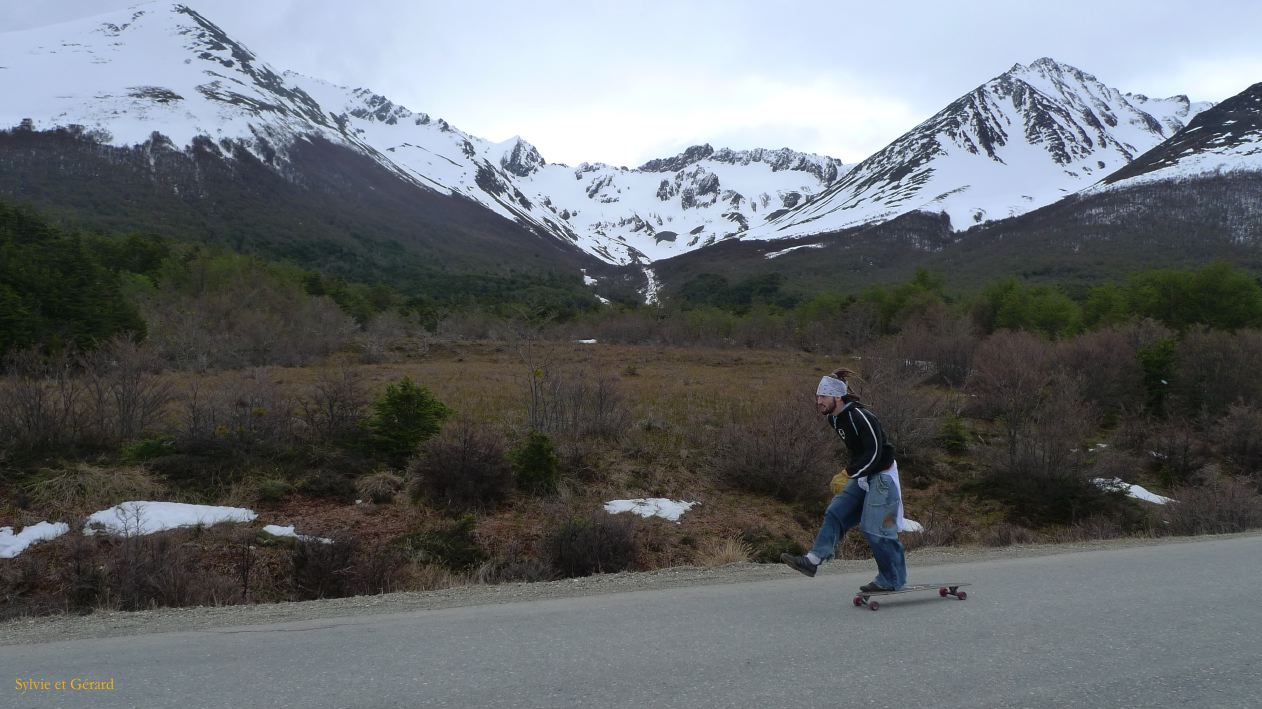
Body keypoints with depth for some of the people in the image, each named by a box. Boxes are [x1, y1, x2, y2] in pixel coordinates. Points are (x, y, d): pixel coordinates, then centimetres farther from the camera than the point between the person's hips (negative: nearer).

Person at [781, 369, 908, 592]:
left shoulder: (860, 416, -24)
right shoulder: (835, 419, 4)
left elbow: (874, 452, -26)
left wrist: (849, 473, -27)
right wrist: (851, 472, 15)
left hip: (882, 475, -9)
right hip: (862, 475, 9)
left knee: (876, 529, -5)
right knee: (835, 513, -2)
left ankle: (893, 581, 8)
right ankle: (813, 560, -7)